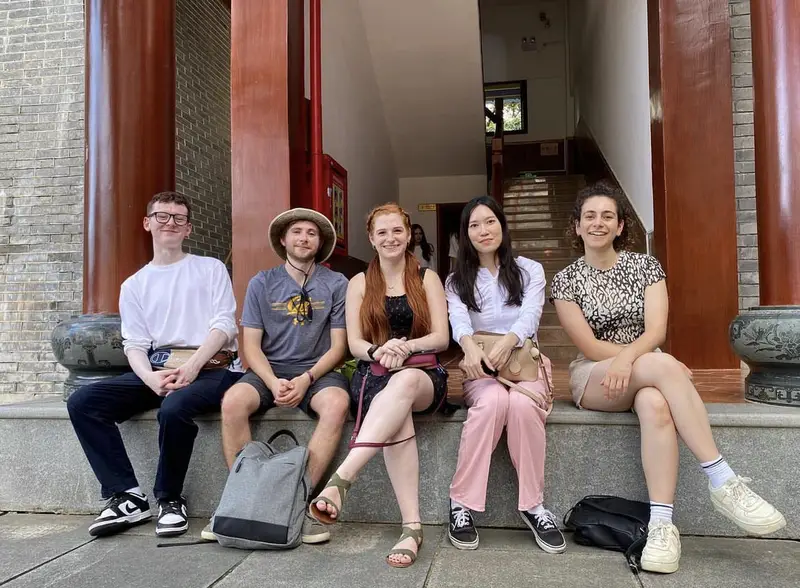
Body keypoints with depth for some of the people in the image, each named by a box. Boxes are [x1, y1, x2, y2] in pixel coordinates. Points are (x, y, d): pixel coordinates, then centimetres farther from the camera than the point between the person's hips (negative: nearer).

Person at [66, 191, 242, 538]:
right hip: (157, 370, 4)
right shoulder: (134, 285, 18)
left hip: (212, 368, -4)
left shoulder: (211, 268, 10)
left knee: (174, 408, -35)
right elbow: (135, 345, 7)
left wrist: (191, 366, -19)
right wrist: (151, 378, -15)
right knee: (82, 403, -15)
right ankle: (127, 497, -11)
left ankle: (170, 499, -10)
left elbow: (224, 325, -2)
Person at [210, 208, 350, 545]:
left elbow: (338, 345, 2)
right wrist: (273, 382, -16)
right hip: (269, 369, 1)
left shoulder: (336, 284, 5)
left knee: (337, 403, -34)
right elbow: (251, 345, 3)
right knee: (233, 401, -29)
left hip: (317, 371, -1)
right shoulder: (262, 284, 8)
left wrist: (306, 379, -15)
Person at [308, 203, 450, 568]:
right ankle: (412, 526, -37)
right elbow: (354, 344, 4)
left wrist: (405, 346, -19)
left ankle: (340, 480, -48)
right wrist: (379, 351, -20)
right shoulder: (360, 283, 13)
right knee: (397, 418, -37)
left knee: (404, 381, -41)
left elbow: (441, 337, 2)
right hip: (374, 375, 0)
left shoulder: (427, 279, 12)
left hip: (424, 376, 0)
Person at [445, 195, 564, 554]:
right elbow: (459, 319, -10)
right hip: (480, 366, 0)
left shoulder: (530, 270, 12)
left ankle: (532, 504, -20)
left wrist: (506, 342, -32)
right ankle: (461, 503, -26)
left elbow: (530, 316, -8)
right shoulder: (457, 280, 12)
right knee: (493, 401, -35)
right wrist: (470, 348, -35)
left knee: (522, 404, -35)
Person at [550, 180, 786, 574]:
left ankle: (661, 523, -36)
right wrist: (665, 365, -15)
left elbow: (657, 330, -8)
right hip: (593, 378, -2)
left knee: (655, 405, -36)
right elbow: (590, 347, -8)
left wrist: (627, 358, -30)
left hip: (647, 373, 2)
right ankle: (723, 481, -33)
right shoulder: (566, 280, 0)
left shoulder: (645, 266, 5)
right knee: (661, 366, -34)